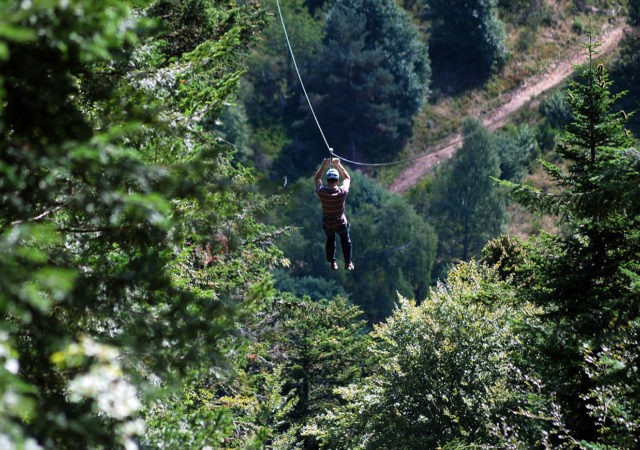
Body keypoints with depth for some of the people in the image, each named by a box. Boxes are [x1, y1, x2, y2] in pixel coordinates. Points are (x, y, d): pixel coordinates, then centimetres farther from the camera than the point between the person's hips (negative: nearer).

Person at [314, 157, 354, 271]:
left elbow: (317, 178, -4)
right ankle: (348, 263, 32)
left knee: (330, 240, 29)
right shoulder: (342, 192, -29)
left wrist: (324, 165, -3)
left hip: (326, 224, 1)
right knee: (345, 240, 26)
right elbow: (347, 178, -7)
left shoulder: (321, 192, -26)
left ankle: (332, 263, 33)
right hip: (340, 223, -1)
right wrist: (339, 165, -3)